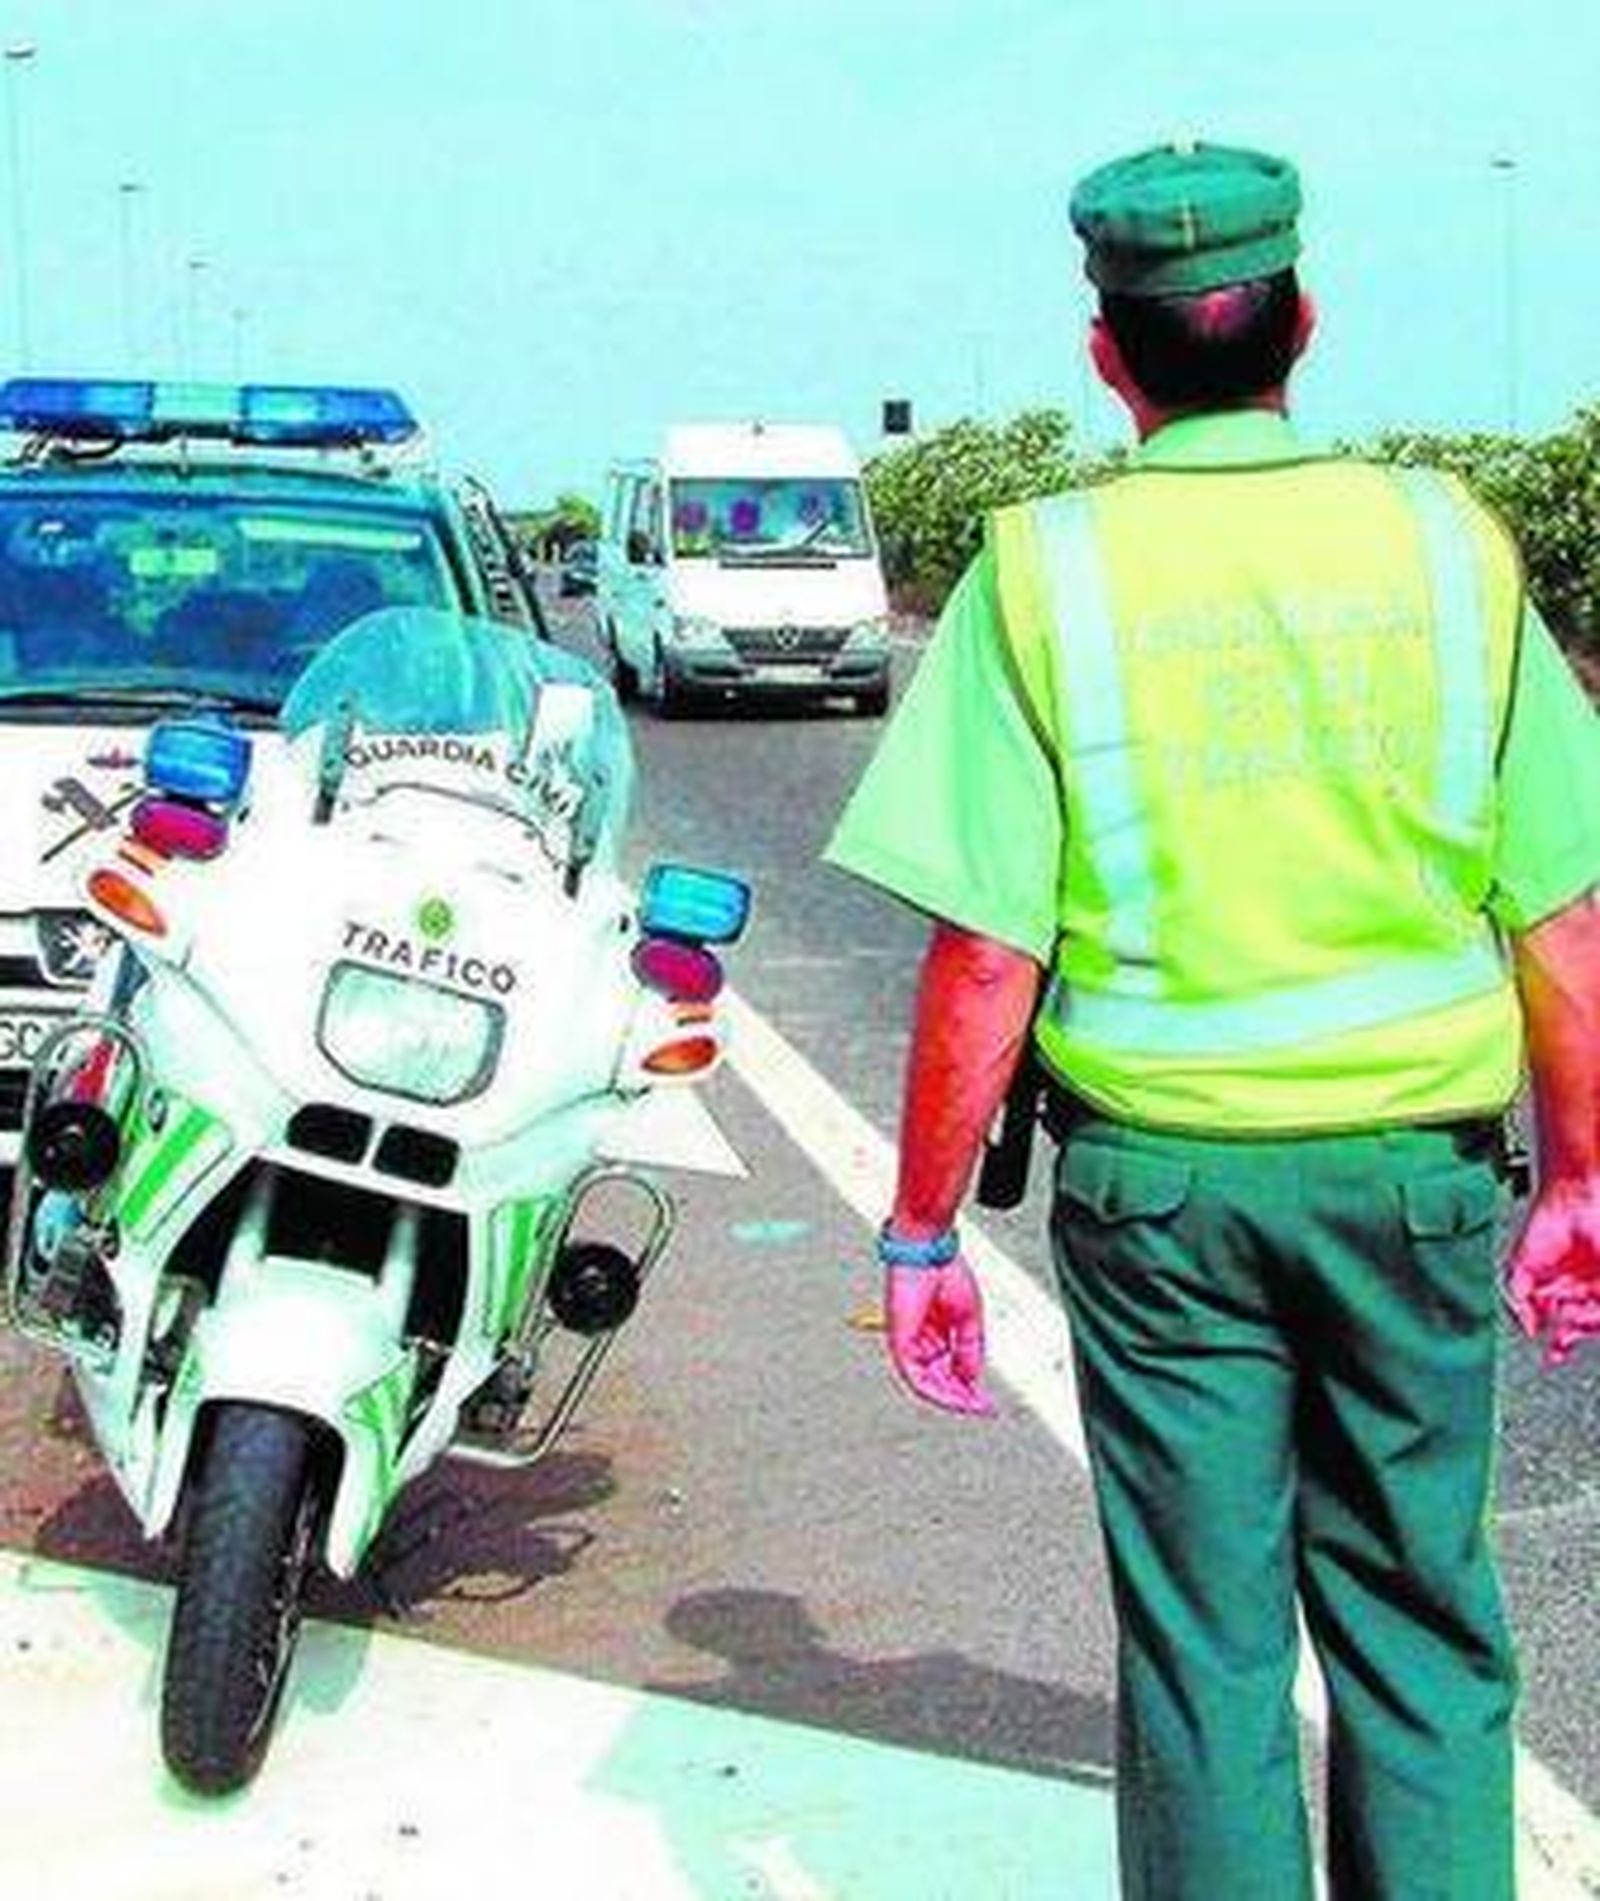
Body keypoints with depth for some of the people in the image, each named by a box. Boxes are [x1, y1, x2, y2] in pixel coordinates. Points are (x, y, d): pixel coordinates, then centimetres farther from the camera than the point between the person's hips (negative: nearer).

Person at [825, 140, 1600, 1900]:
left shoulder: (1047, 569, -7)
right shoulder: (1448, 544, -2)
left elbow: (986, 957, -11)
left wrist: (920, 1233, -2)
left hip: (1163, 1176, -1)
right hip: (1417, 1172, 2)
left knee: (1204, 1639, 11)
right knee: (1419, 1623, 15)